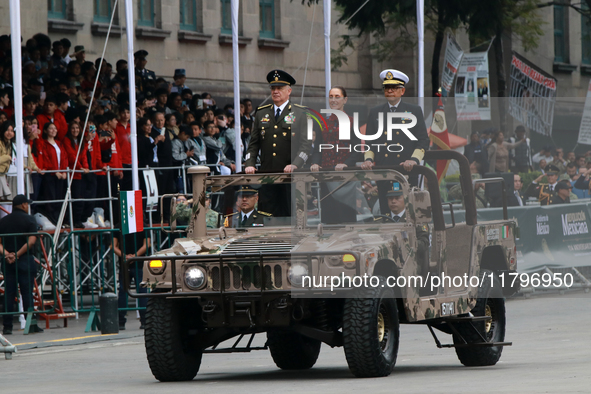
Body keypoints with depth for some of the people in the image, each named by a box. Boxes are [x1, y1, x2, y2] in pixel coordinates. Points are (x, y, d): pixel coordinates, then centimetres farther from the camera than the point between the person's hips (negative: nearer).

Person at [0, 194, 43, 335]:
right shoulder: (29, 219, -2)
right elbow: (31, 240, -14)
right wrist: (17, 255, -12)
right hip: (25, 260, -4)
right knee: (27, 292, -1)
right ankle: (31, 325, -1)